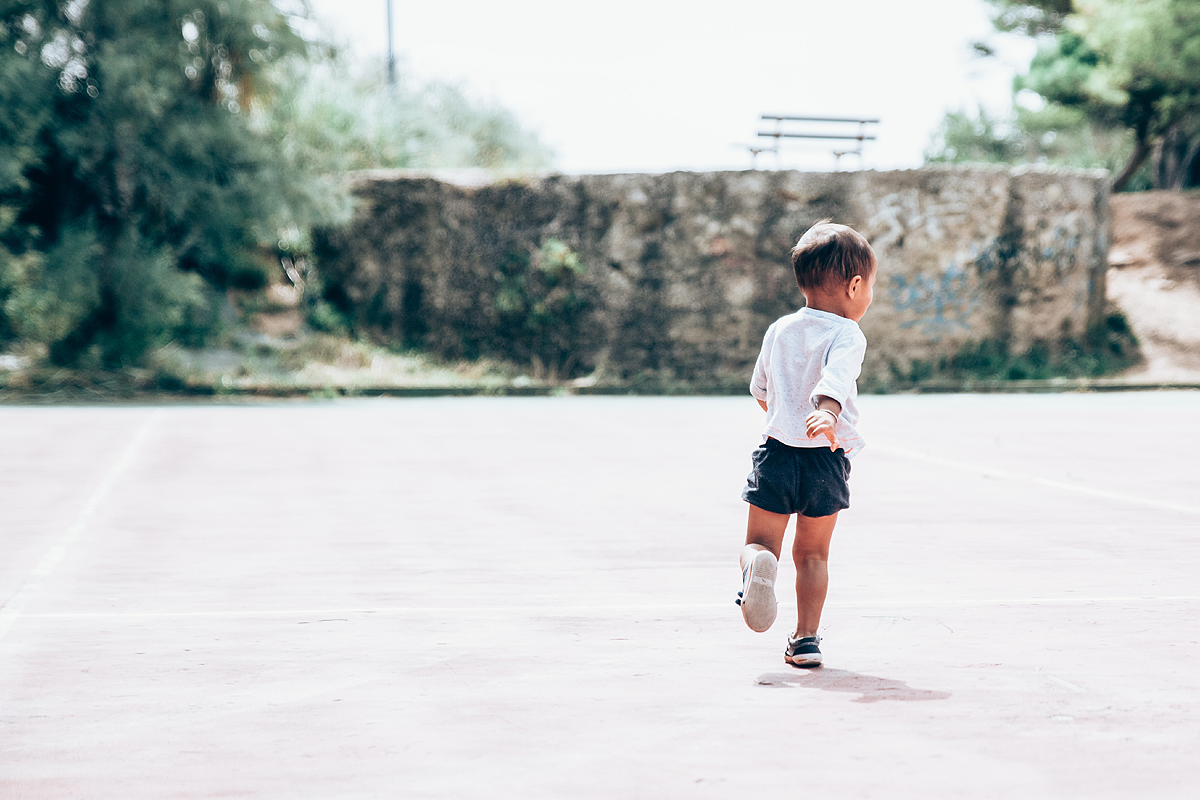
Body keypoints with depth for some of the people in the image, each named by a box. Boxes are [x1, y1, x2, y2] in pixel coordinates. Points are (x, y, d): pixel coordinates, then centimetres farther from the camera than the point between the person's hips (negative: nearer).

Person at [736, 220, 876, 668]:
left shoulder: (779, 330, 9)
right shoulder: (847, 335, -7)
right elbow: (835, 379, -29)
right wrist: (827, 414, -46)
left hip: (777, 451, 2)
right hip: (827, 461, -2)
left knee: (760, 542, 7)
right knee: (813, 553, 14)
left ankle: (756, 566, -27)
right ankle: (806, 638, 13)